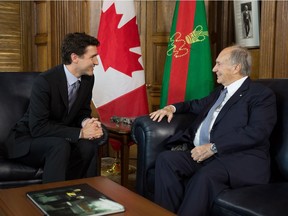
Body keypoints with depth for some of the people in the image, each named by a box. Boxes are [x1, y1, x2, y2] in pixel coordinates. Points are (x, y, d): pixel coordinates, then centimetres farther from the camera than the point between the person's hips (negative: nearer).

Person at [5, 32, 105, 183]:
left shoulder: (87, 78, -4)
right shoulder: (45, 81, -25)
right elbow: (37, 127, -27)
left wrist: (86, 122, -17)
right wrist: (80, 133, -29)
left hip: (60, 138, 6)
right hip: (27, 141, -5)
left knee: (89, 145, -23)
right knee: (60, 146, -35)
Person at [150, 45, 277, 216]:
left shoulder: (262, 94, 0)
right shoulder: (221, 90, 25)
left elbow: (256, 132, -14)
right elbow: (198, 105, 39)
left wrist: (213, 147, -19)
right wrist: (172, 107, 18)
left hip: (240, 157, -7)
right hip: (204, 152, 7)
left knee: (206, 176, -38)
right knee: (166, 159, -19)